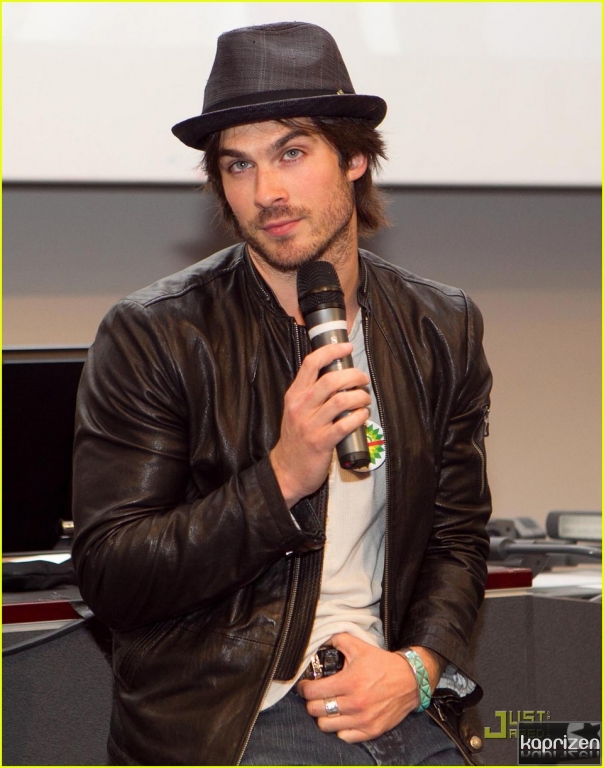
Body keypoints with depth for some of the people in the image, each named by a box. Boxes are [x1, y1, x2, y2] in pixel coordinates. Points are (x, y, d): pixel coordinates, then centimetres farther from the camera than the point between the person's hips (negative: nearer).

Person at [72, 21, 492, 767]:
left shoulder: (443, 330, 8)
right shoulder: (151, 337, -5)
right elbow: (110, 579, -9)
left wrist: (417, 664, -4)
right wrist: (282, 479, -19)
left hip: (396, 703, 4)